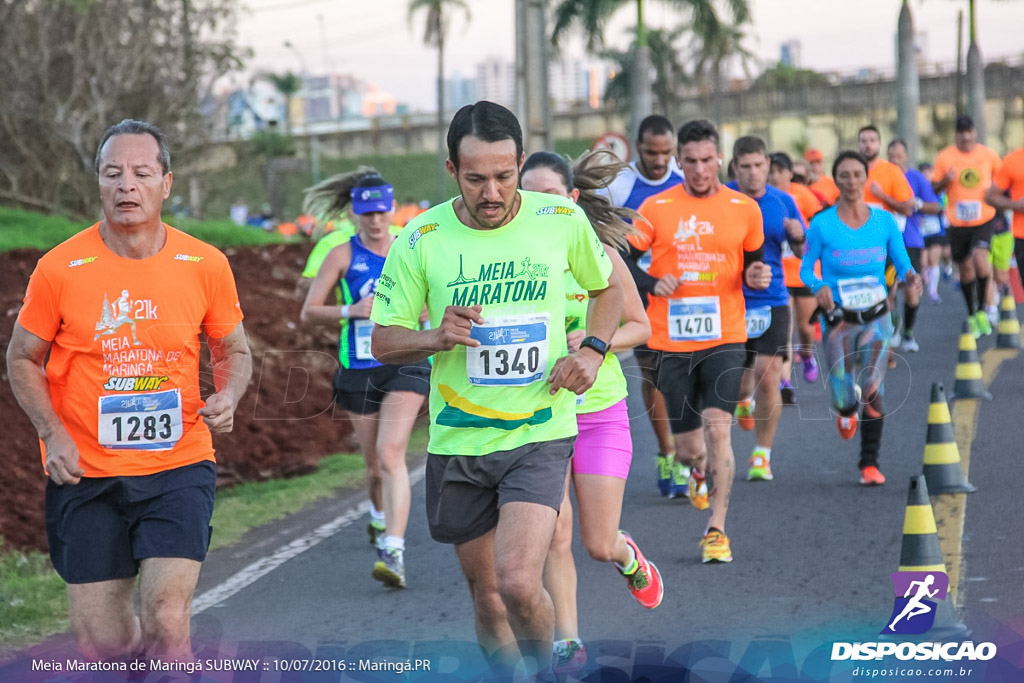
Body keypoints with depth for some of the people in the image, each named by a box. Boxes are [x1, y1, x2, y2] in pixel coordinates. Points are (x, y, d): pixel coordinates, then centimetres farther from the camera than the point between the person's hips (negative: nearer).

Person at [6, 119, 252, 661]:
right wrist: (53, 434, -9)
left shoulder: (205, 265, -1)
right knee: (101, 643, 5)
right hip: (86, 474, 0)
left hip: (178, 463, 0)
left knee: (167, 619, -18)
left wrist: (228, 398, -9)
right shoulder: (59, 269, -5)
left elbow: (233, 351, 13)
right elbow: (23, 359, 6)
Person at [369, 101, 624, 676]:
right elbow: (383, 342, 1)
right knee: (488, 596, 11)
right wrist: (436, 338, -19)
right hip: (458, 441, 2)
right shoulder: (422, 239, -6)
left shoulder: (563, 220, -5)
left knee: (519, 583, -19)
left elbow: (608, 287, 15)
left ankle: (545, 669, 9)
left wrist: (593, 350, -3)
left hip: (541, 435, -2)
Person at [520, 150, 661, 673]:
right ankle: (567, 642, 7)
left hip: (599, 411, 0)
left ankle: (629, 557, 39)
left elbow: (640, 326, 2)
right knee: (554, 535, -8)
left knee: (598, 544, 3)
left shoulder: (601, 255, -7)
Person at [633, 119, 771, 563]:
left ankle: (716, 529, -10)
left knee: (717, 426, -18)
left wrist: (757, 277, -8)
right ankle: (699, 470, 44)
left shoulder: (744, 209, 3)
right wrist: (652, 284, -16)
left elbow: (753, 263, 15)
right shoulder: (656, 208, 0)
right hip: (670, 341, 1)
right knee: (688, 447, 5)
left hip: (724, 338, 0)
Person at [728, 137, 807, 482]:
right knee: (735, 385, 5)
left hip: (772, 302, 0)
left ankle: (762, 455, 1)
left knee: (768, 377, -13)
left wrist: (799, 237, -12)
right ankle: (744, 399, 45)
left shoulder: (782, 202, 3)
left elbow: (802, 253, 10)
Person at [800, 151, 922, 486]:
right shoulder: (822, 225, -7)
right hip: (837, 319, -1)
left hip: (876, 316, 1)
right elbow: (805, 270, -2)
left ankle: (870, 463, 7)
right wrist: (818, 287, -23)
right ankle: (846, 410, 35)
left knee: (872, 391, -7)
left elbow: (903, 265, 1)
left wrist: (910, 278, -22)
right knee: (844, 397, -5)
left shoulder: (885, 221, -1)